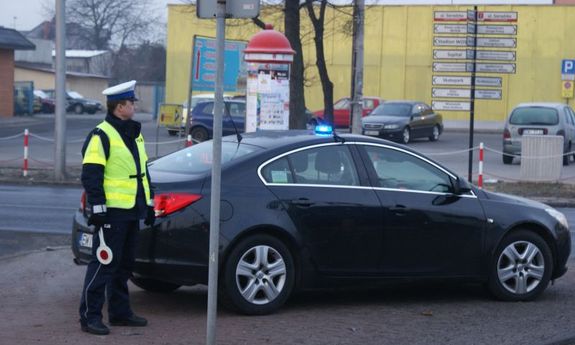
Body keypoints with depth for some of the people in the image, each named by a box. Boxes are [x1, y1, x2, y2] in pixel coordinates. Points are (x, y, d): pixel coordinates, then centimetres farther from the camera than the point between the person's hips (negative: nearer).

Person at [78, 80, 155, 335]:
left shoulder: (134, 134, 16)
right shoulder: (101, 136, -12)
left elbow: (143, 171, 24)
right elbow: (90, 176, -16)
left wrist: (149, 203, 21)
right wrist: (98, 208, -19)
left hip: (131, 212, 9)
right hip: (112, 213, -9)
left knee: (124, 264, 14)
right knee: (104, 263, -8)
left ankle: (120, 312, 23)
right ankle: (89, 316, -4)